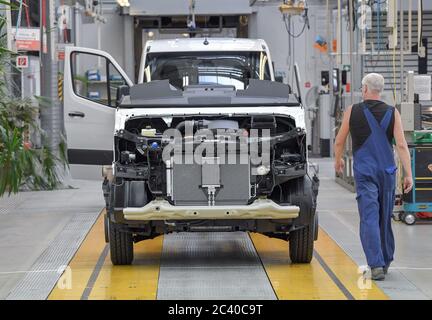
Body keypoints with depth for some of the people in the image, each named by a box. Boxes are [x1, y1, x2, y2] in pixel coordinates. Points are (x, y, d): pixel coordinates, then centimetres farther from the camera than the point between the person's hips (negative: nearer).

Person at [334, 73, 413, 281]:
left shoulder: (353, 111, -1)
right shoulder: (392, 113, 0)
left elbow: (339, 142, 7)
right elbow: (401, 145, -7)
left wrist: (338, 160, 27)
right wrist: (408, 174, -6)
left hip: (364, 172, -2)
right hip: (387, 171, 2)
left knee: (369, 218, -6)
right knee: (385, 218, 15)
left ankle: (376, 265, -18)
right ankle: (386, 261, 28)